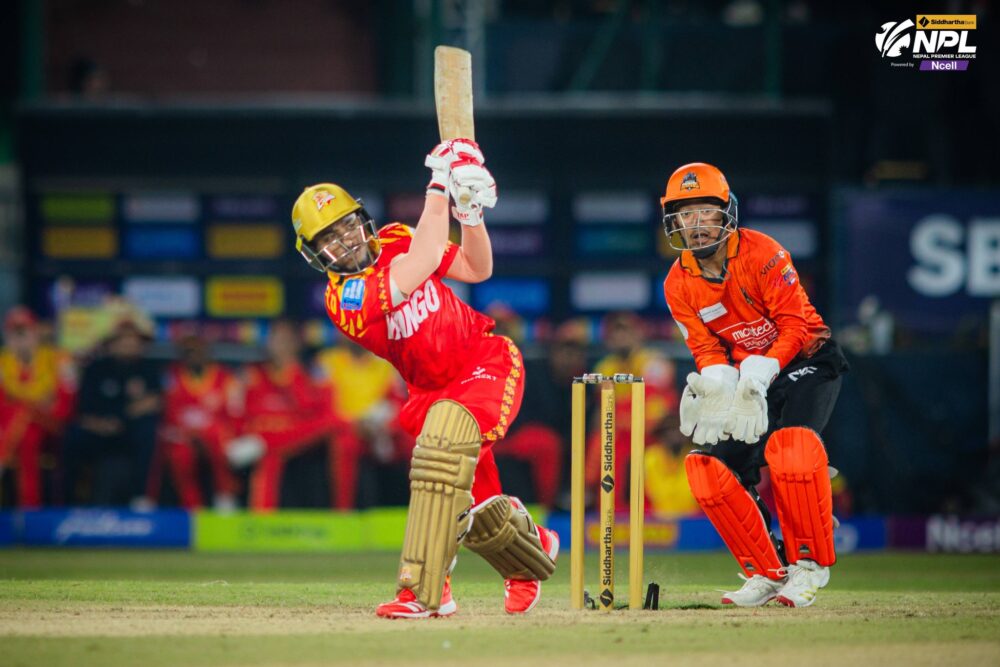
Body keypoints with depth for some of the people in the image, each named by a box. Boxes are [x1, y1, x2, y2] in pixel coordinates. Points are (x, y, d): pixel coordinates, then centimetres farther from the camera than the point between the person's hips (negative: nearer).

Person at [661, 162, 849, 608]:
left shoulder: (761, 254, -17)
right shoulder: (679, 285, -2)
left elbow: (794, 327, -18)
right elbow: (706, 349, -2)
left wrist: (757, 378, -29)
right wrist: (719, 388, -24)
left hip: (804, 360, -6)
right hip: (746, 378, 6)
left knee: (788, 448, -31)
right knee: (710, 468, -11)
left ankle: (809, 564, -17)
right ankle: (767, 573, 1)